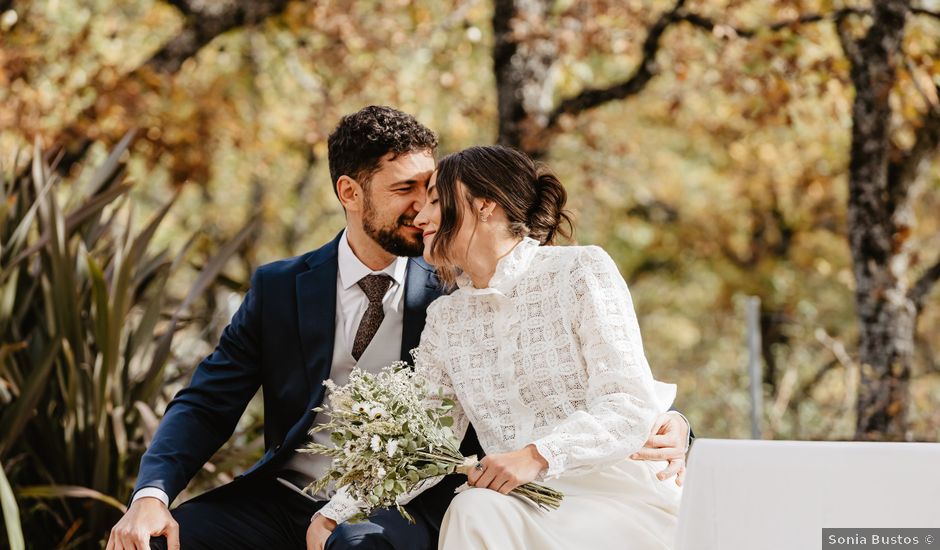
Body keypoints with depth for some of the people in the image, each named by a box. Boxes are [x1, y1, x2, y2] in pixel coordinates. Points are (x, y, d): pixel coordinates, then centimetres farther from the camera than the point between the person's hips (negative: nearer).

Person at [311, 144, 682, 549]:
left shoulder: (580, 270, -1)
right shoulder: (445, 318, 15)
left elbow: (630, 406, -10)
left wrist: (538, 455, -25)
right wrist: (332, 516, -4)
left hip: (619, 502, -4)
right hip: (526, 508, 4)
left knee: (477, 511, -31)